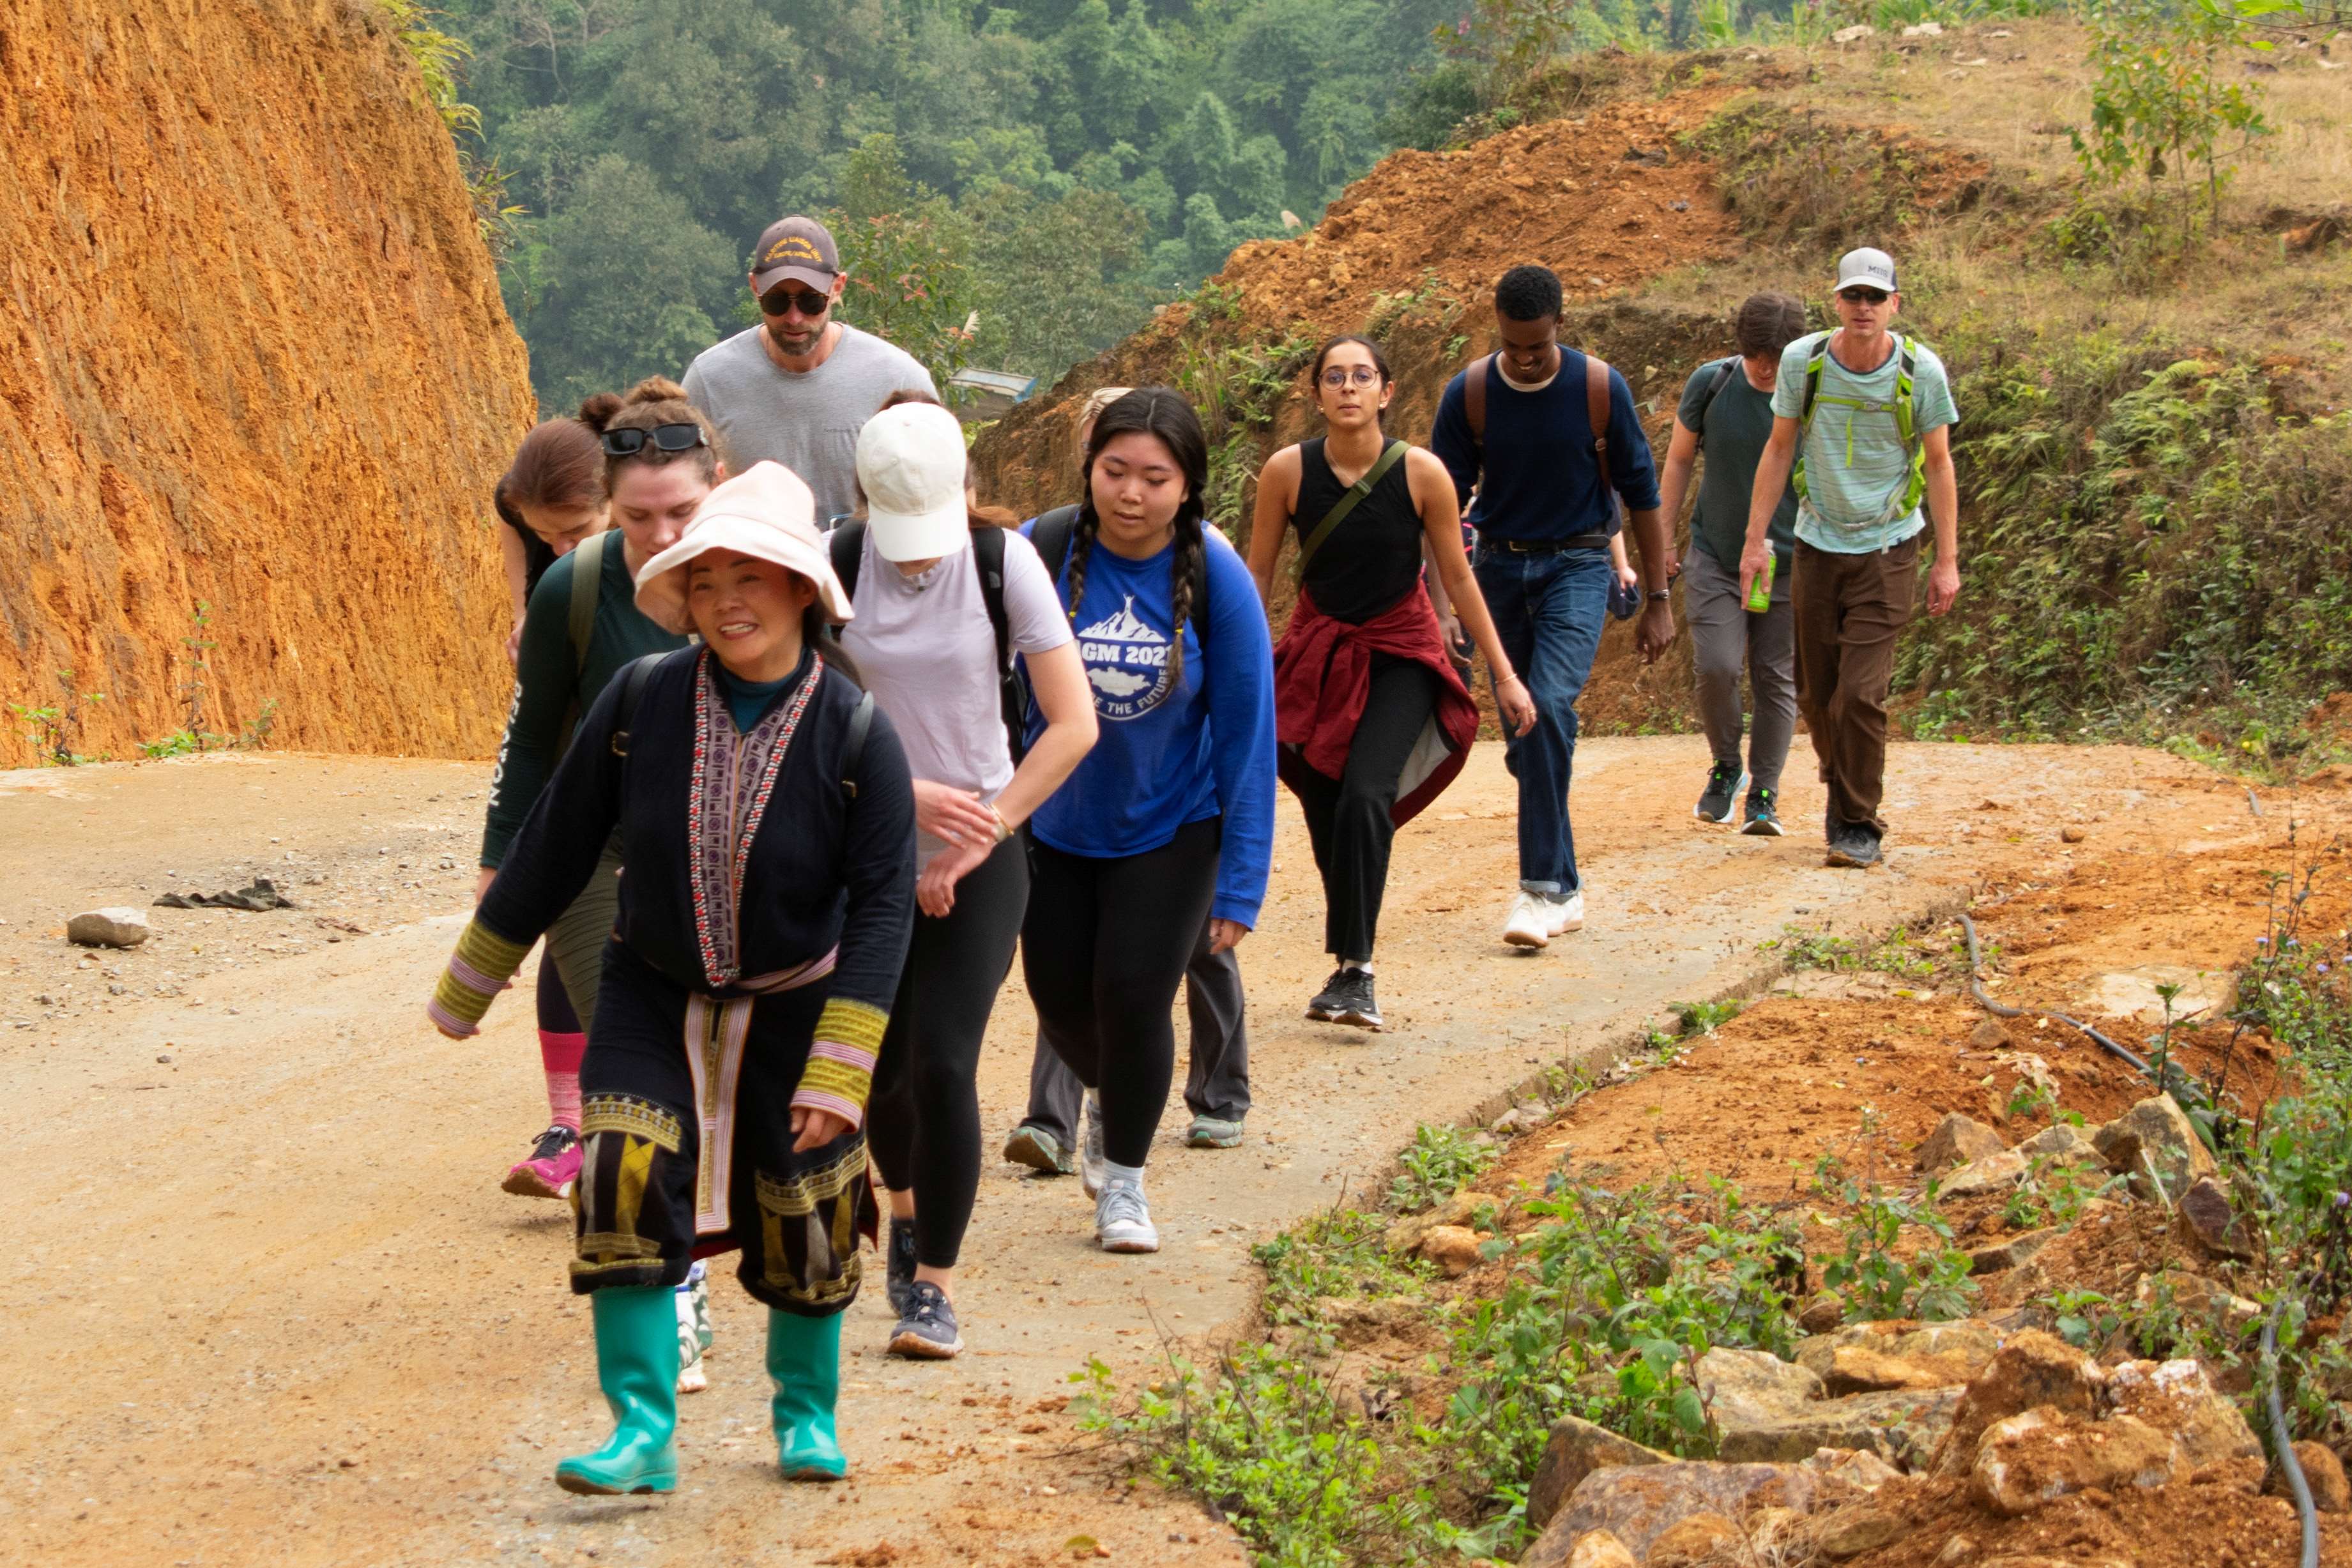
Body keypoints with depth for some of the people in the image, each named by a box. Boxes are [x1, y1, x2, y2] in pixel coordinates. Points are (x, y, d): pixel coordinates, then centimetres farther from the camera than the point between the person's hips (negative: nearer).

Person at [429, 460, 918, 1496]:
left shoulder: (854, 733, -18)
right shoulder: (641, 700, -13)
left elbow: (883, 902, -15)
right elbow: (557, 843, -2)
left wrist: (840, 1069, -21)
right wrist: (472, 981, 5)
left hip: (793, 1010, -1)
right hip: (652, 1000, 1)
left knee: (801, 1218, 6)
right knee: (627, 1185, -16)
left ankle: (807, 1410, 32)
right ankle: (642, 1433, -10)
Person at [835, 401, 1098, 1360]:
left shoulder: (1005, 562, -11)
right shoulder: (833, 567, -9)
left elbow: (1073, 725, -11)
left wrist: (982, 833, -14)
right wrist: (904, 793, -18)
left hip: (979, 855, -2)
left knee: (943, 1063, -14)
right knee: (879, 1066, 8)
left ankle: (935, 1284, -1)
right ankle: (907, 1207, 41)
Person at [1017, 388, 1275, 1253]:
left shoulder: (1215, 580, -17)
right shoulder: (1041, 553, -17)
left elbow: (1246, 733, -11)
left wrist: (1241, 883, -12)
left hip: (1170, 830, -2)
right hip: (1054, 824, 2)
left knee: (1133, 995, -8)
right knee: (1060, 996, 11)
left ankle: (1125, 1180, 17)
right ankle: (1110, 1105, 47)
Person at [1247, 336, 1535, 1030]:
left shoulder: (1421, 474, -13)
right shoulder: (1288, 471, -10)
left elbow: (1458, 579, -2)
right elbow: (1258, 575, 2)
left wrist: (1506, 676, 1)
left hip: (1400, 654, -2)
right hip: (1318, 650, 2)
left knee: (1365, 795, -22)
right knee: (1324, 811, 3)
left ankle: (1355, 969, -18)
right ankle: (1348, 966, 20)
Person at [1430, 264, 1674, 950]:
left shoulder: (1601, 388, -10)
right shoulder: (1468, 393, -6)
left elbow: (1641, 492, -1)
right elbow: (1444, 501, 0)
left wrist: (1659, 599, -1)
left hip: (1576, 566, -3)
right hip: (1499, 566, 3)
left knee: (1549, 707, -23)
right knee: (1523, 736, 5)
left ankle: (1542, 885, -20)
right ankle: (1565, 887, 19)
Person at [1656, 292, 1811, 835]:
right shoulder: (1711, 384, -6)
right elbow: (1679, 461, 8)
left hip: (1788, 565, 0)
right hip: (1715, 559, 0)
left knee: (1777, 679, 1)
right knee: (1715, 666, -12)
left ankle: (1764, 797, 12)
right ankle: (1726, 767, 13)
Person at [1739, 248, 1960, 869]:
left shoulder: (1921, 370, -10)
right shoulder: (1803, 361, -6)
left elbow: (1938, 465, 0)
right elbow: (1780, 450, 5)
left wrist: (1947, 560, -1)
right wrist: (1755, 539, 2)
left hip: (1887, 550, -2)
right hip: (1818, 544, 3)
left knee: (1861, 694, -12)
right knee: (1816, 693, 8)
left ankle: (1859, 825, 1)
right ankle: (1842, 790, 35)